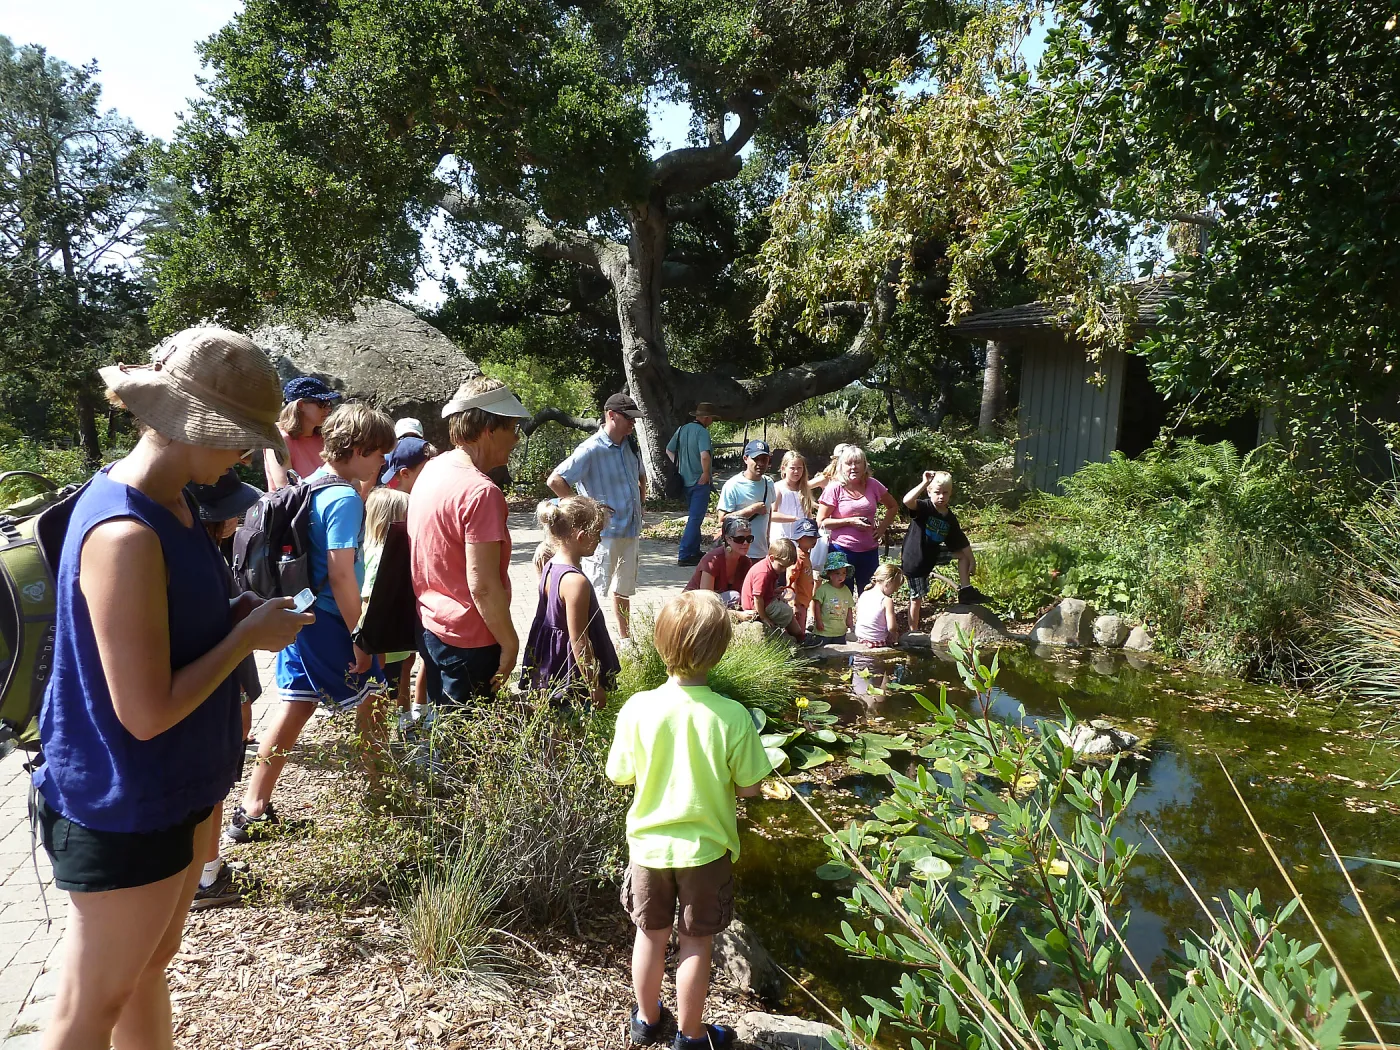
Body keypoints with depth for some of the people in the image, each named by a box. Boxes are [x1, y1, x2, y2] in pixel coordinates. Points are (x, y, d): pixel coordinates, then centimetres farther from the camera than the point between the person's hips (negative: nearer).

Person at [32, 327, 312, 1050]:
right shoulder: (124, 535, -28)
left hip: (177, 789, 9)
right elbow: (147, 712, -28)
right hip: (122, 814, -9)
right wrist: (249, 636, -18)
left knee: (149, 969, 25)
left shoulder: (170, 503, 2)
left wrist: (237, 614, -2)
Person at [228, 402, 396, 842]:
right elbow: (341, 575, -22)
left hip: (299, 615, 8)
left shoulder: (311, 485, 8)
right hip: (330, 621, -8)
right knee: (371, 695, 8)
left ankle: (253, 808, 18)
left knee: (295, 705, 13)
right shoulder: (345, 498, -19)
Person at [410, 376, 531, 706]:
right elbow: (483, 585, -25)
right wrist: (510, 643, -14)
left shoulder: (432, 469, 5)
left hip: (429, 628, 9)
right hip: (467, 641, -9)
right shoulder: (481, 492, -23)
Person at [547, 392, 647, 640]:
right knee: (592, 590, -3)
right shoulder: (591, 450, -15)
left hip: (630, 530, 8)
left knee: (624, 588, 19)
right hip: (605, 531, -8)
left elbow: (640, 475, 30)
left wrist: (640, 502, 16)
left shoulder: (629, 446, 8)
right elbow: (555, 480, -21)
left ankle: (625, 638, 31)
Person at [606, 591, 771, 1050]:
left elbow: (620, 775, -6)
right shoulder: (732, 717, -23)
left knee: (650, 935, 22)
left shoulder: (638, 709, -19)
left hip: (649, 844, 2)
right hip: (705, 848, -2)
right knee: (696, 943, 17)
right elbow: (748, 788, -12)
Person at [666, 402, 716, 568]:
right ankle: (684, 555, -7)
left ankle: (694, 551, 27)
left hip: (685, 480, 8)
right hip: (700, 481, -8)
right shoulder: (702, 431, -16)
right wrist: (706, 474, -17)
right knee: (695, 519, -4)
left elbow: (669, 450, 16)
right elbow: (705, 455, -30)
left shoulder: (682, 429, 8)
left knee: (693, 517, 20)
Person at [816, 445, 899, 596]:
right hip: (842, 550, -3)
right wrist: (850, 521, -17)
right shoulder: (835, 488, -10)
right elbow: (821, 521, -10)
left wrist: (882, 527, 2)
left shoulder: (872, 485, 0)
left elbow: (893, 506, 16)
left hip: (869, 550, 3)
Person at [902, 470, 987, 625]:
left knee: (962, 554, 10)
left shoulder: (950, 519, -1)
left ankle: (965, 591, 14)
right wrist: (924, 483, -45)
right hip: (915, 560, -6)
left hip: (932, 554, 7)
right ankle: (913, 632, 16)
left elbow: (962, 542, 7)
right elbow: (907, 501, -42)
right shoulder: (925, 507, -19)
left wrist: (972, 561, 6)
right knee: (917, 598, 1)